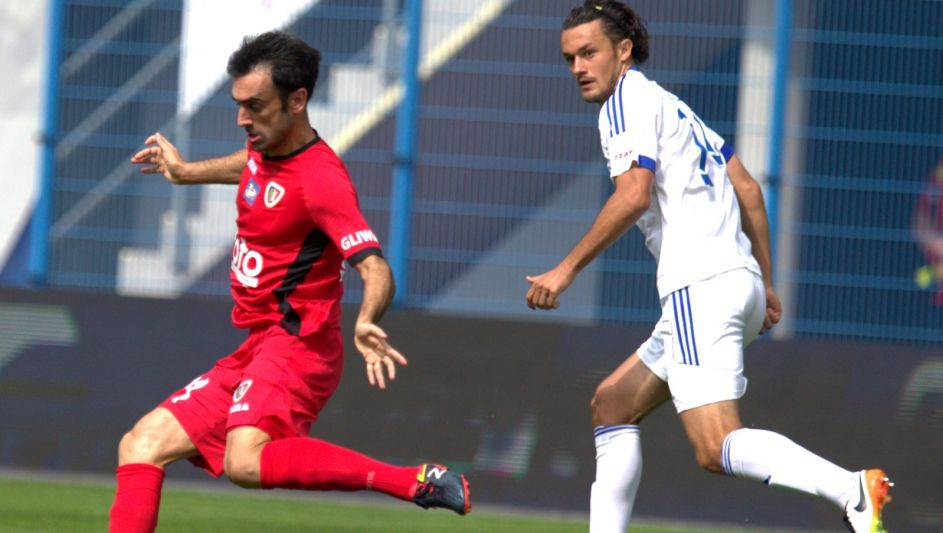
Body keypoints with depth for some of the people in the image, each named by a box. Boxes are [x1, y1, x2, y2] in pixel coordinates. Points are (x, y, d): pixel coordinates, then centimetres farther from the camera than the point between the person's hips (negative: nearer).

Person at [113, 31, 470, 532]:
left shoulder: (319, 178, -18)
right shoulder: (267, 144, 8)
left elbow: (375, 269, -29)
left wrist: (366, 321, -49)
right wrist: (186, 171, 46)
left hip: (295, 345, -9)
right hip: (251, 355, 9)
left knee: (246, 462, -35)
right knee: (142, 446, 6)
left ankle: (419, 480, -32)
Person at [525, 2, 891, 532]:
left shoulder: (628, 98, -1)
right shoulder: (671, 105, 25)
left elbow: (633, 195, -15)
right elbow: (749, 190, 25)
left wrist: (567, 269, -11)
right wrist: (766, 284, 26)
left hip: (701, 287, -10)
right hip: (739, 280, 10)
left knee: (717, 448, -21)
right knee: (612, 405, 19)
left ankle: (853, 489, -35)